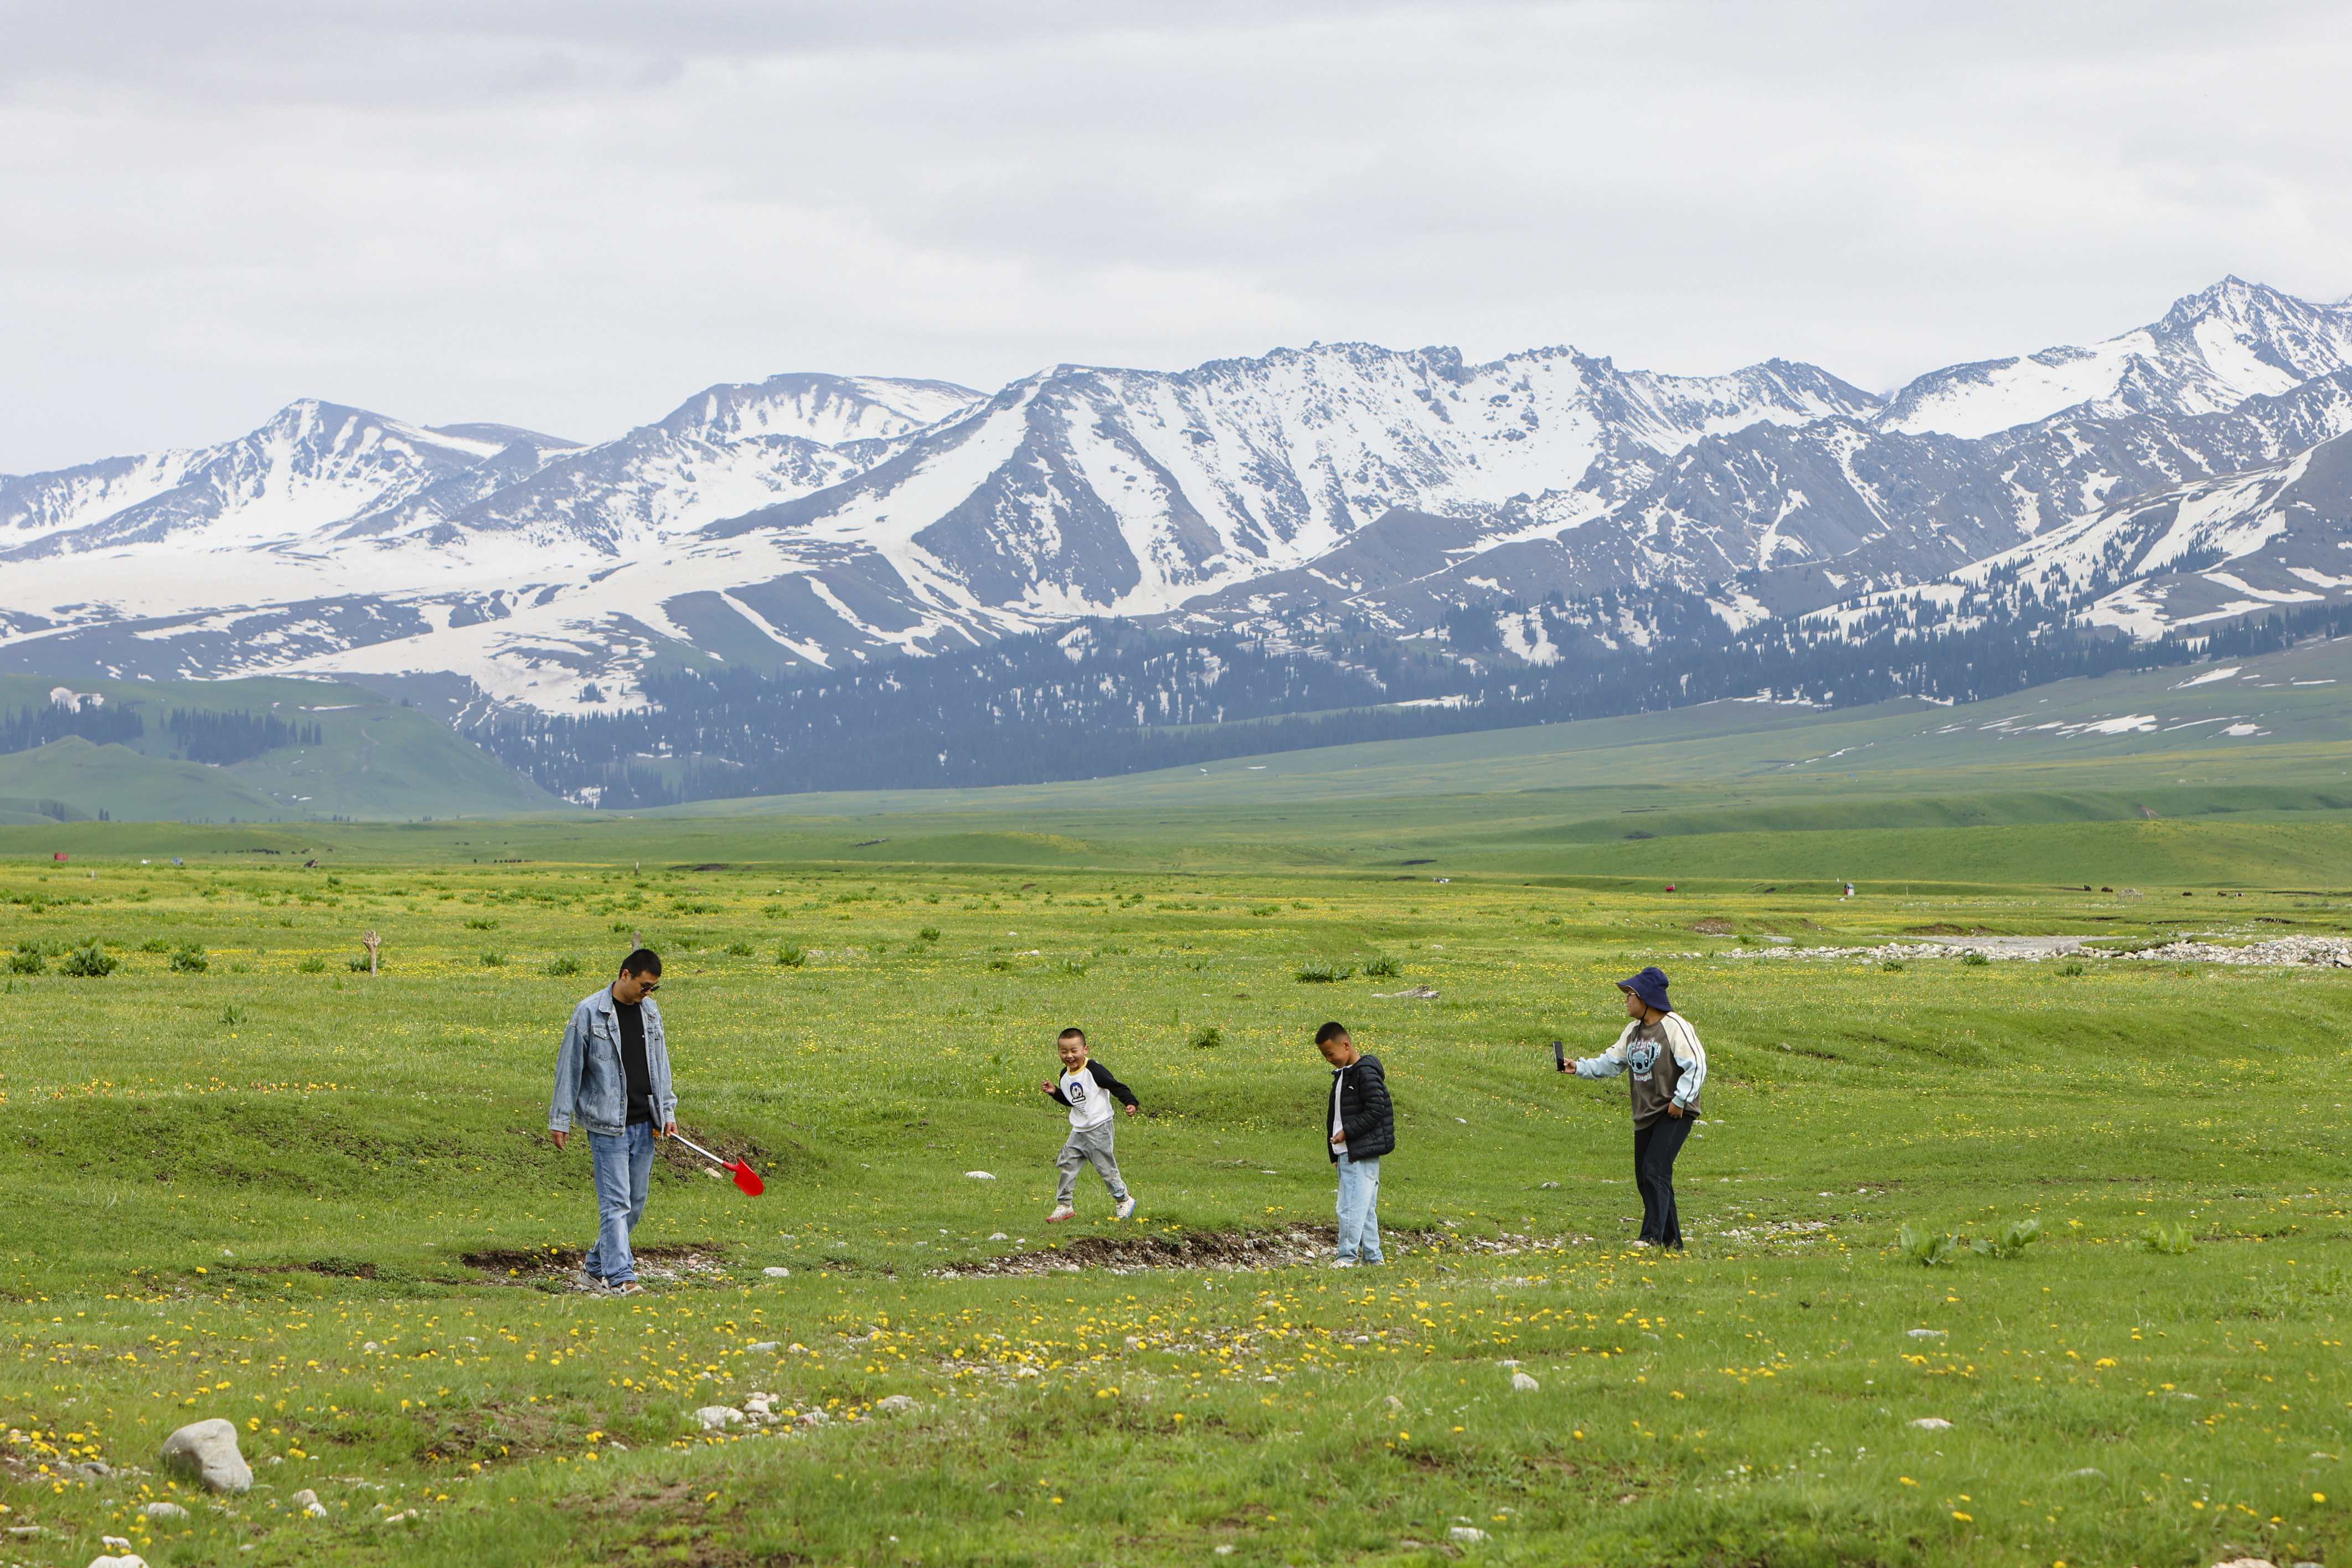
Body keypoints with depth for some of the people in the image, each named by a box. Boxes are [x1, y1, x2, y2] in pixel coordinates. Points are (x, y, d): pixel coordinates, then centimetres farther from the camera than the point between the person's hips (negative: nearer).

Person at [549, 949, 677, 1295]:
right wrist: (560, 1120, -4)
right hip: (608, 1124, -6)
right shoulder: (590, 1013, -7)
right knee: (616, 1203, -10)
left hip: (644, 1124, 6)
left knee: (635, 1204, 9)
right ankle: (620, 1277, -10)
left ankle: (596, 1266, 21)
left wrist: (667, 1111, 14)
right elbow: (569, 1067, -3)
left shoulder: (650, 1011, 11)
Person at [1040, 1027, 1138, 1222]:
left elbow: (1117, 1087, -18)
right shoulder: (1065, 1076, 6)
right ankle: (1064, 1205, 15)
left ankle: (1124, 1200, 20)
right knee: (1067, 1164, 5)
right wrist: (1055, 1092, 6)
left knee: (1105, 1166, 0)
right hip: (1079, 1131, 8)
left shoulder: (1094, 1070, -19)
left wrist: (1131, 1103, -31)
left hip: (1100, 1127, -8)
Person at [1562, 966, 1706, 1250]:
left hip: (1674, 1114, -9)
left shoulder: (1674, 1027, -12)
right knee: (1644, 1179, 8)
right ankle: (1672, 1242, 15)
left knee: (1655, 1171, -19)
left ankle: (1652, 1238, -21)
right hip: (1645, 1115, 9)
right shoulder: (1634, 1030, 14)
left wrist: (1680, 1100, -18)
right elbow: (1612, 1063, 18)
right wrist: (1579, 1068, 5)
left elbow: (1696, 1065, -16)